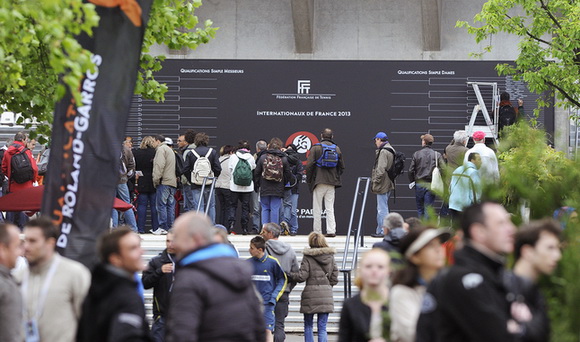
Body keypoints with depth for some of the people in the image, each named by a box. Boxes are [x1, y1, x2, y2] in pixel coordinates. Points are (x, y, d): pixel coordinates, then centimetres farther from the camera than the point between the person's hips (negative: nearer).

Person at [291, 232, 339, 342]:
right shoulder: (330, 256, 5)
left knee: (308, 326, 12)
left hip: (311, 293, -3)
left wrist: (289, 274, 6)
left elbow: (302, 276, -8)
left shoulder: (308, 257, -5)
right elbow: (334, 277, 6)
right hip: (326, 294, 3)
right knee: (322, 327, 4)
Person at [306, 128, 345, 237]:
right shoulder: (337, 149, 8)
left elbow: (309, 165, -9)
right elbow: (341, 167, 10)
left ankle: (317, 231, 2)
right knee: (330, 208, 7)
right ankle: (331, 230, -1)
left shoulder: (316, 148, -5)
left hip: (319, 182, -3)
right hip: (331, 183, 4)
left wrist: (309, 179, 3)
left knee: (317, 209, 2)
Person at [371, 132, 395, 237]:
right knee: (382, 208, 16)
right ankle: (380, 230, 22)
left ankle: (383, 231, -8)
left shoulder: (383, 151, -15)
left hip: (383, 184, -10)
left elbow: (381, 168, -23)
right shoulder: (390, 150, 16)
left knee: (382, 209, -8)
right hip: (388, 184, 10)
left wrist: (375, 181, -17)